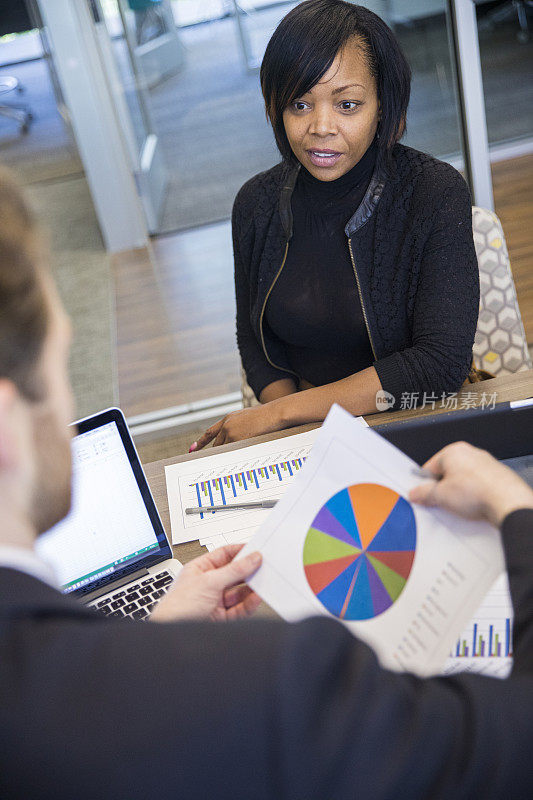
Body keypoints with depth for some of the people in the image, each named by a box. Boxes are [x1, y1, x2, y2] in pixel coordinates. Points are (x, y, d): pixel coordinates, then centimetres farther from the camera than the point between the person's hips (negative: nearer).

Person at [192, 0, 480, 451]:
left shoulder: (436, 194, -11)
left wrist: (278, 414, -18)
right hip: (307, 438, 3)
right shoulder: (256, 204, 0)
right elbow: (255, 343, 7)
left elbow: (442, 361, -18)